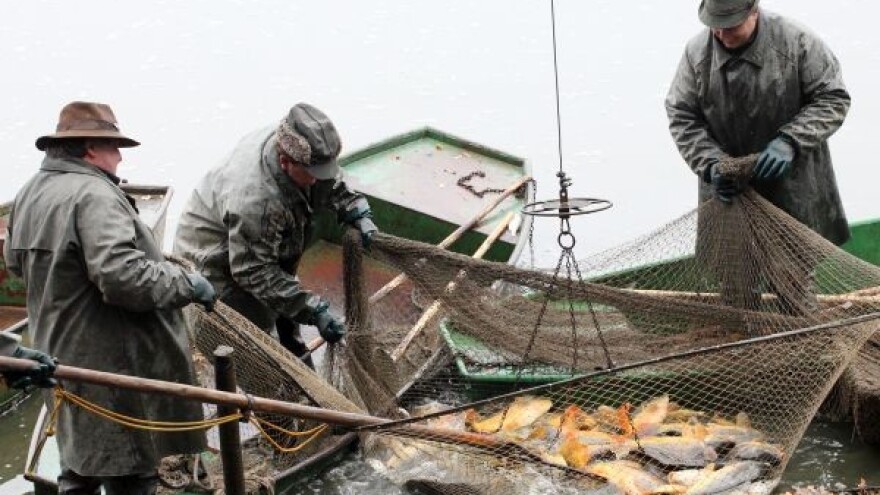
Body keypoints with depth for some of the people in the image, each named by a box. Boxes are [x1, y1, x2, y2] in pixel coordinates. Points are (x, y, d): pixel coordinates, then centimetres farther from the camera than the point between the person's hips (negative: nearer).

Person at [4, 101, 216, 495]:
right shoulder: (93, 195, -22)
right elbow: (122, 274, -31)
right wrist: (185, 284, -20)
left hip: (63, 354, 10)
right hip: (113, 363, -10)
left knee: (81, 462, 22)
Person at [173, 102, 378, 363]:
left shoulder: (290, 143, -21)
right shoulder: (255, 199, -45)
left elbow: (332, 184, 0)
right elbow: (255, 273, -36)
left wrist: (358, 213, -17)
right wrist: (314, 310, -38)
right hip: (216, 263, -9)